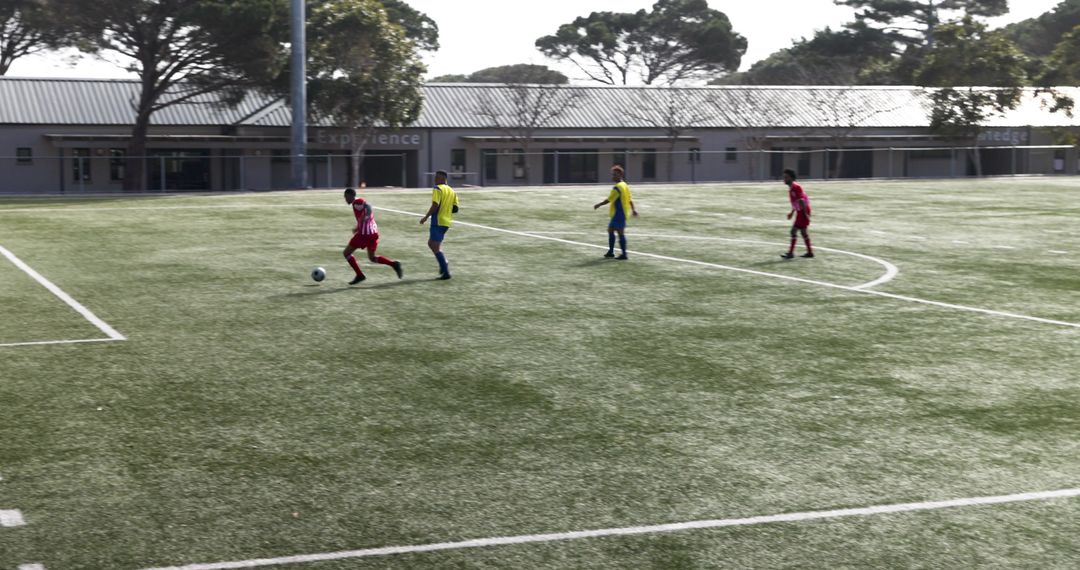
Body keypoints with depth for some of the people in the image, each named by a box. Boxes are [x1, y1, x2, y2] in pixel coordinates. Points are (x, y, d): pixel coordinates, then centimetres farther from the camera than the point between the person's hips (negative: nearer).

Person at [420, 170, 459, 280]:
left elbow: (435, 205, -19)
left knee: (436, 247, -5)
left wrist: (425, 217, -12)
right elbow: (455, 209, 10)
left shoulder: (438, 189, -9)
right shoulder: (452, 191, 13)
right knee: (431, 243, 22)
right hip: (447, 222, 8)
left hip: (438, 221, -8)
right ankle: (444, 264, 9)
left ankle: (446, 272, -11)